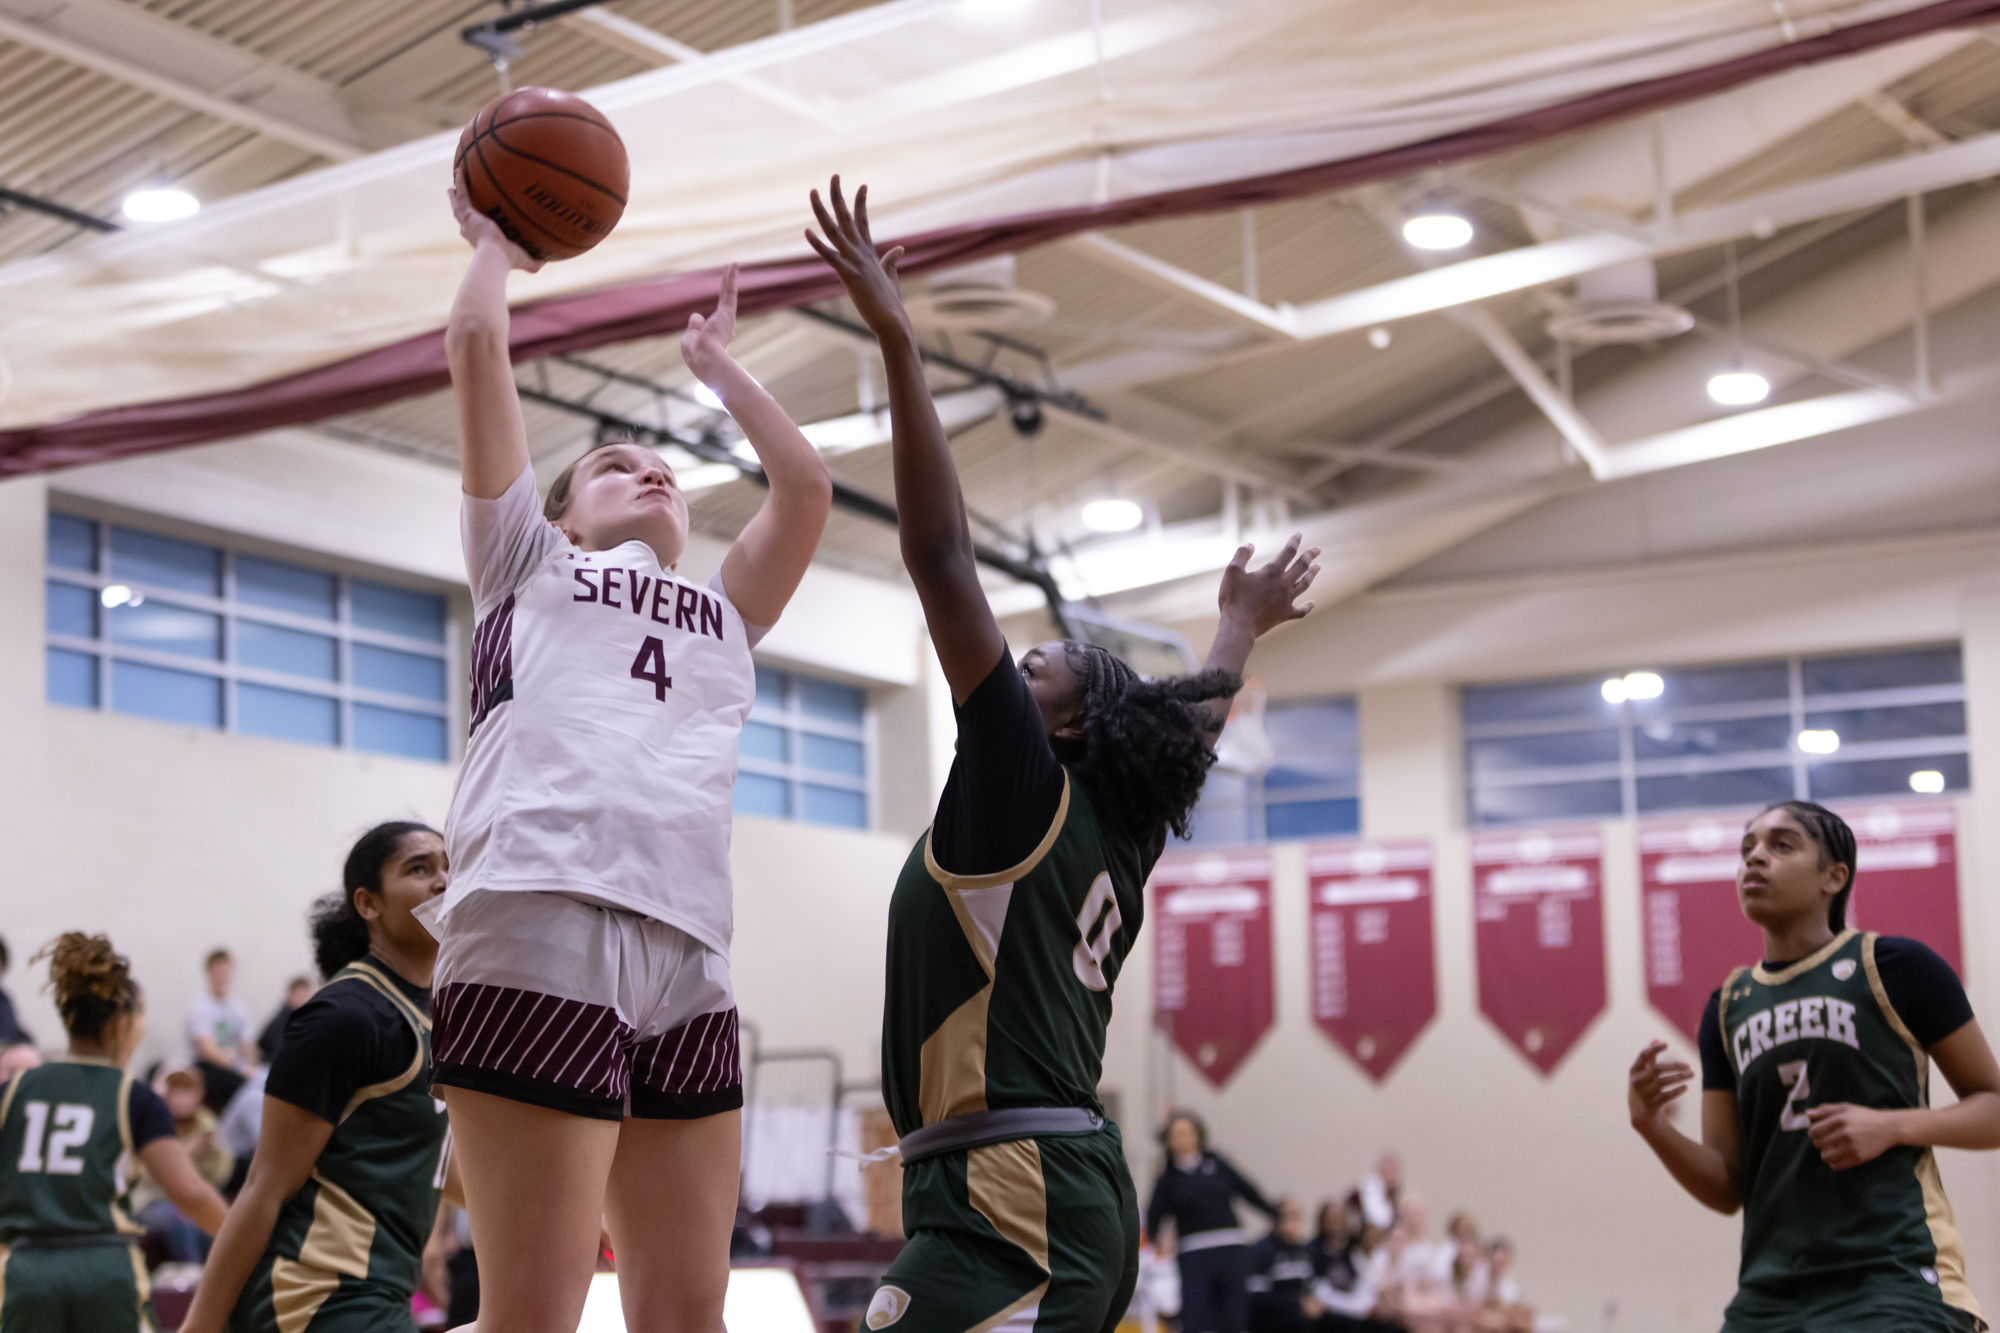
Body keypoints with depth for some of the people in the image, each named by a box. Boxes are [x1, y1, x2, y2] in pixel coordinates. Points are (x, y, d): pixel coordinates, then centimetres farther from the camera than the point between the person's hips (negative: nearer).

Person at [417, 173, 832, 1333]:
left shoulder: (723, 617, 33)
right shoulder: (527, 566, 22)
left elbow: (808, 487, 23)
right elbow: (477, 344, 16)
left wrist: (719, 368, 37)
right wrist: (494, 242, 34)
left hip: (688, 954, 5)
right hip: (541, 932, -5)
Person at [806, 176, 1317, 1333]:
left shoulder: (1024, 786, -3)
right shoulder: (1118, 840, 17)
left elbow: (943, 557, -10)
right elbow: (1193, 727, 40)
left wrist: (897, 342, -10)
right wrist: (1243, 628, 57)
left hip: (1010, 1209, -10)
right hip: (1088, 1204, 10)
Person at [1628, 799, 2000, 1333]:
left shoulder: (1892, 966, 0)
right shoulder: (1728, 1007, 15)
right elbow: (1727, 1188, 12)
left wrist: (1892, 1126, -14)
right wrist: (1654, 1128, -6)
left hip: (1893, 1283, -5)